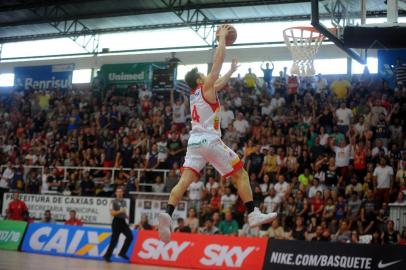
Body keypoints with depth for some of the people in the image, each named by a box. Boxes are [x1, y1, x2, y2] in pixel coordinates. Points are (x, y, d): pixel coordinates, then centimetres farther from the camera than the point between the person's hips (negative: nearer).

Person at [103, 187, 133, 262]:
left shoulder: (124, 202, 14)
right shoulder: (114, 202, -7)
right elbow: (112, 213, -13)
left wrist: (126, 216, 8)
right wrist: (120, 211, -25)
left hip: (123, 221, 7)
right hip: (116, 222, -7)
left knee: (130, 236, -2)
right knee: (114, 240, -6)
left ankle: (122, 253, 8)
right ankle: (107, 255, 6)